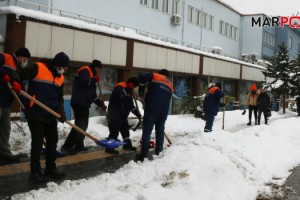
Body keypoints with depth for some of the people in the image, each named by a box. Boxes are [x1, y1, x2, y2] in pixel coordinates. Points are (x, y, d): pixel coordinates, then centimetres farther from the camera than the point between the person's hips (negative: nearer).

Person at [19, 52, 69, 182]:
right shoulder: (38, 68, -10)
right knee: (37, 142, -6)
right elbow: (19, 75, -10)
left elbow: (60, 98, 11)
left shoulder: (60, 78, 10)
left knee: (52, 141, 11)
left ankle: (51, 169, 24)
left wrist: (60, 111, -3)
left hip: (50, 115, 7)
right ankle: (35, 172, 5)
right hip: (35, 113, -7)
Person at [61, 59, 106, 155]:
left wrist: (100, 103, 22)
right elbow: (84, 81, -26)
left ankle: (79, 145, 21)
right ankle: (67, 146, -17)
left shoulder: (91, 74, 26)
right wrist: (95, 79, -9)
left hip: (83, 103, 11)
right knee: (80, 125, -15)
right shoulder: (85, 70, -4)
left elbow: (91, 94, 27)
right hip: (79, 103, -11)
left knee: (83, 125, 14)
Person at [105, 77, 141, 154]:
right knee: (114, 130, -10)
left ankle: (127, 144, 29)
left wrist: (137, 112, 13)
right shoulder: (120, 87, -14)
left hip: (122, 114, 10)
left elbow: (130, 104, 20)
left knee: (125, 129, 16)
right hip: (114, 113, -10)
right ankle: (109, 147, -6)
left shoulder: (129, 90, 16)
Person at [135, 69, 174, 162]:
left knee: (146, 131, -2)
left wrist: (141, 89, 3)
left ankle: (143, 154, -5)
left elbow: (142, 76, -8)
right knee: (160, 131, 17)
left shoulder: (155, 76, 8)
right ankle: (158, 152, 22)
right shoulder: (170, 86, 22)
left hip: (151, 109, -4)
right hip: (163, 112, 5)